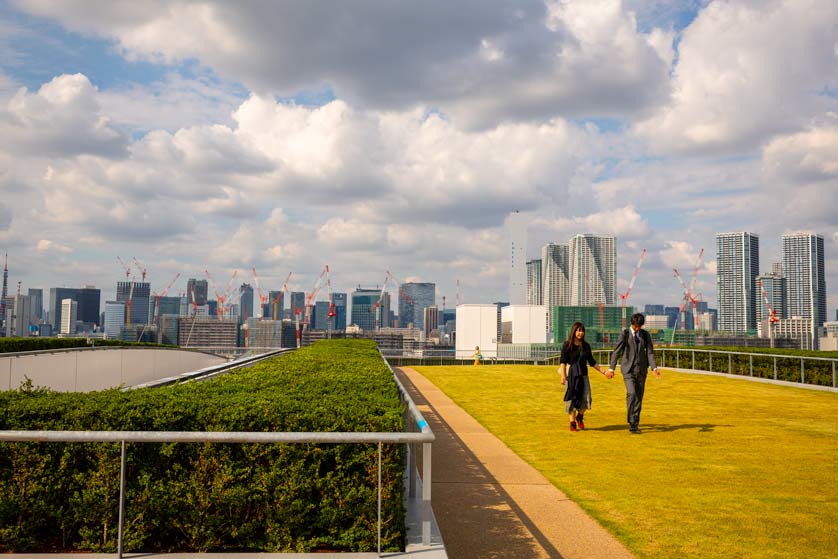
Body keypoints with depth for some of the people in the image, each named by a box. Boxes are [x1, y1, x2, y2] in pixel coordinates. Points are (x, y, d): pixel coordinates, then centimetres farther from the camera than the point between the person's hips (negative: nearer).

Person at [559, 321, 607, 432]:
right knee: (571, 399, -1)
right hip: (571, 374, -3)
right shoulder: (567, 345, -3)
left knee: (586, 398, -6)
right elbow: (563, 361, -11)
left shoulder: (586, 345, 10)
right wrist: (563, 376, -23)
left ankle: (580, 417, 22)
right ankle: (572, 423, 11)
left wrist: (604, 372, 13)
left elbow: (592, 362, 17)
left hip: (583, 375, 3)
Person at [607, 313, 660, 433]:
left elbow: (650, 352, -2)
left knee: (639, 396, 6)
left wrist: (654, 368, -17)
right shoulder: (625, 334, -4)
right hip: (628, 370, -3)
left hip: (641, 370, 3)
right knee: (631, 394, -19)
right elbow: (617, 351, -7)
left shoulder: (645, 335, 5)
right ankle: (631, 422, -14)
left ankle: (635, 423, 17)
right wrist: (611, 368, -14)